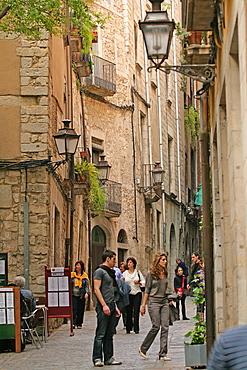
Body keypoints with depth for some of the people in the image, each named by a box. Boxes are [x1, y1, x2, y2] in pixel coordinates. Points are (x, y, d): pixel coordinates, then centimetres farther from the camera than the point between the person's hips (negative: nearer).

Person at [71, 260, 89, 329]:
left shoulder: (85, 276, 8)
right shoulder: (72, 275, 6)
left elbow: (86, 285, 7)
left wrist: (86, 293, -8)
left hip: (81, 295, 1)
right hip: (73, 295, -1)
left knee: (80, 310, 3)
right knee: (74, 309, -14)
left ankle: (79, 324, 12)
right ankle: (73, 323, -15)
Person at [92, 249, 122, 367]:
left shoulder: (110, 272, 20)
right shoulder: (100, 271, -7)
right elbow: (96, 289, -14)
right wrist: (104, 305, -20)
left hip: (111, 306, 9)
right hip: (103, 307, -9)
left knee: (109, 334, 10)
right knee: (100, 334, -6)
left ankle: (109, 358, 14)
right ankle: (97, 358, -3)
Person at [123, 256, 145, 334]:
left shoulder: (138, 272, 6)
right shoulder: (125, 273, 6)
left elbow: (144, 282, 10)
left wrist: (139, 283, -8)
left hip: (137, 293, 0)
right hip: (128, 294, 0)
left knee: (136, 311, -6)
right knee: (129, 312, -2)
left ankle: (136, 329, -1)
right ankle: (128, 328, 8)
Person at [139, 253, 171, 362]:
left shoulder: (165, 273, 12)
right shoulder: (151, 273, -4)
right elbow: (147, 290, -4)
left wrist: (169, 299, 17)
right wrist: (143, 305, -5)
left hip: (164, 302, 6)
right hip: (153, 301, -6)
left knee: (165, 327, -2)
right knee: (156, 327, -9)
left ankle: (163, 353, 1)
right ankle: (143, 349, 8)